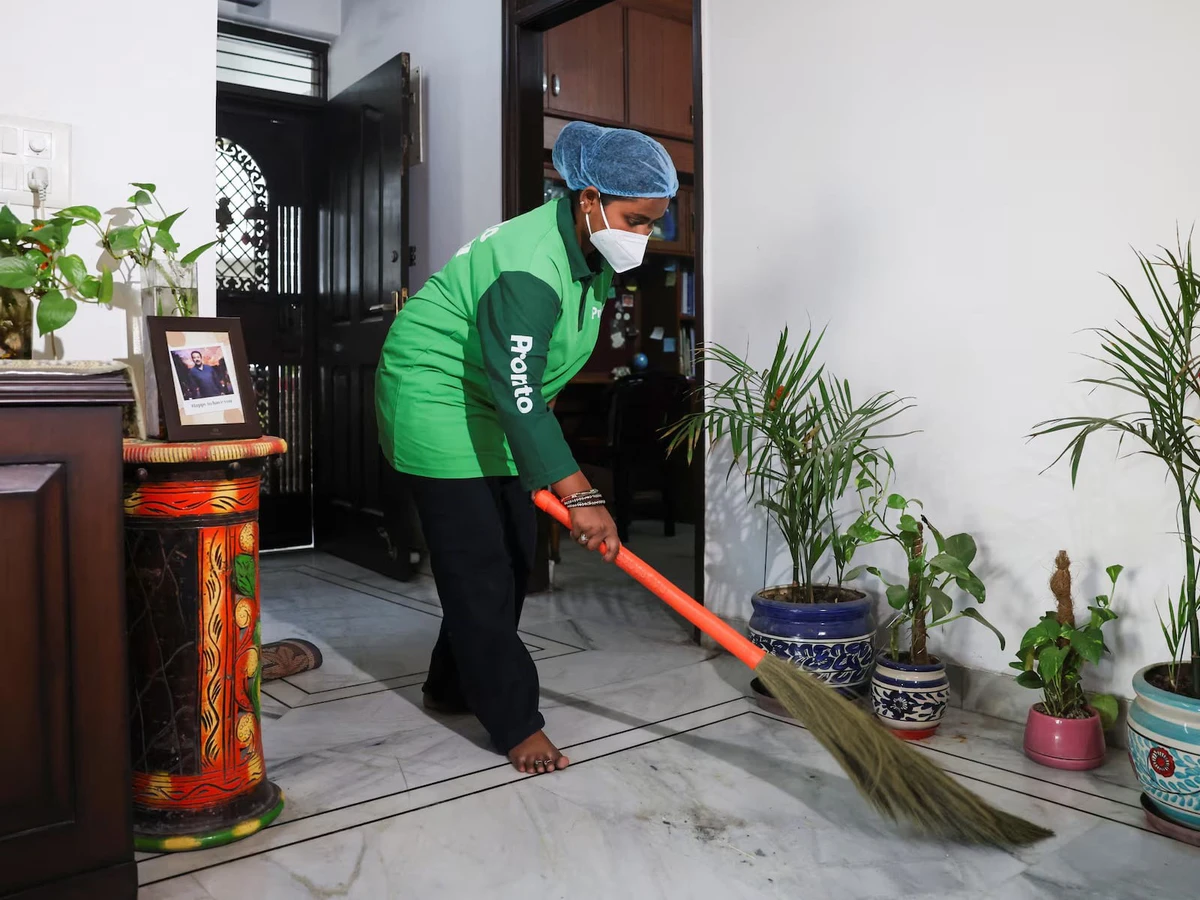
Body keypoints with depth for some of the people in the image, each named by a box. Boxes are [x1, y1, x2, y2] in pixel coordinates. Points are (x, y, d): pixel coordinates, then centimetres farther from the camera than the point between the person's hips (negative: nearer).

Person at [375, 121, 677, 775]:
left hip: (495, 406, 10)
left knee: (514, 554, 11)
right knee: (479, 567, -8)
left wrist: (542, 439, 17)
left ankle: (453, 685, 28)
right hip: (436, 396, -9)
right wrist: (580, 496, -40)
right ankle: (515, 723, 2)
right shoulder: (529, 265, -31)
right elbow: (517, 392, -37)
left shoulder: (596, 254, 0)